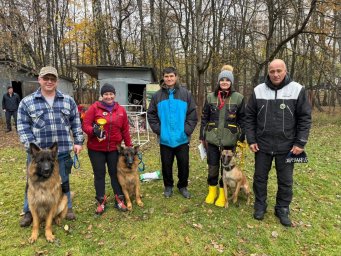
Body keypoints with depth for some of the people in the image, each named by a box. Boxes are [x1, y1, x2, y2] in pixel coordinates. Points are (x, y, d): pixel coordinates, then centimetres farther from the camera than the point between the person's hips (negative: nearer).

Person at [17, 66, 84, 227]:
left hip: (63, 151, 1)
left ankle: (67, 207, 35)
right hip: (37, 152, -1)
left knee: (63, 182, 16)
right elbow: (23, 127, -3)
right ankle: (29, 212, 35)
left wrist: (78, 142, 3)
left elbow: (76, 123, 9)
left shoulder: (68, 101, 5)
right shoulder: (27, 102, -1)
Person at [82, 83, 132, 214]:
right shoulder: (94, 108, -5)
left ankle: (119, 200, 23)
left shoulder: (121, 110, 4)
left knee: (115, 173, 10)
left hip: (114, 148, 2)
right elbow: (85, 125, -8)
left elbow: (125, 130, 7)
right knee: (99, 174, 8)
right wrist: (94, 131, -29)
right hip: (96, 149, -2)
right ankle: (101, 201, 23)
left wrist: (129, 147, 8)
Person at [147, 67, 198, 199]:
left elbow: (193, 114, -1)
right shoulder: (157, 95, 1)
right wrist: (158, 130, -4)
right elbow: (151, 115, 5)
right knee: (166, 165, 13)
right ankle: (168, 186, 33)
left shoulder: (186, 94, -1)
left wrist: (187, 130, -8)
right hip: (165, 139, 1)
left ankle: (183, 186, 32)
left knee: (184, 164, 11)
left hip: (182, 139, 0)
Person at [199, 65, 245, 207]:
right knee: (212, 167, 10)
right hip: (212, 139, 1)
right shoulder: (210, 97, 1)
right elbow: (204, 118, 5)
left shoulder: (238, 98, -2)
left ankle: (222, 194, 29)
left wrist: (241, 139, 0)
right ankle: (212, 191, 31)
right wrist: (202, 136, 4)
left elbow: (242, 120, 1)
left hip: (229, 140, -1)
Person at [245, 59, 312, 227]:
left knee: (285, 181, 11)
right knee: (260, 177, 13)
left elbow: (305, 118, -3)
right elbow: (250, 117, 3)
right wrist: (251, 140, -2)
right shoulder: (258, 90, -1)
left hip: (286, 146, -1)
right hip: (262, 145, 1)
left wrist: (300, 143, -8)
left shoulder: (297, 90, -5)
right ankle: (260, 206, 32)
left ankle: (282, 209, 31)